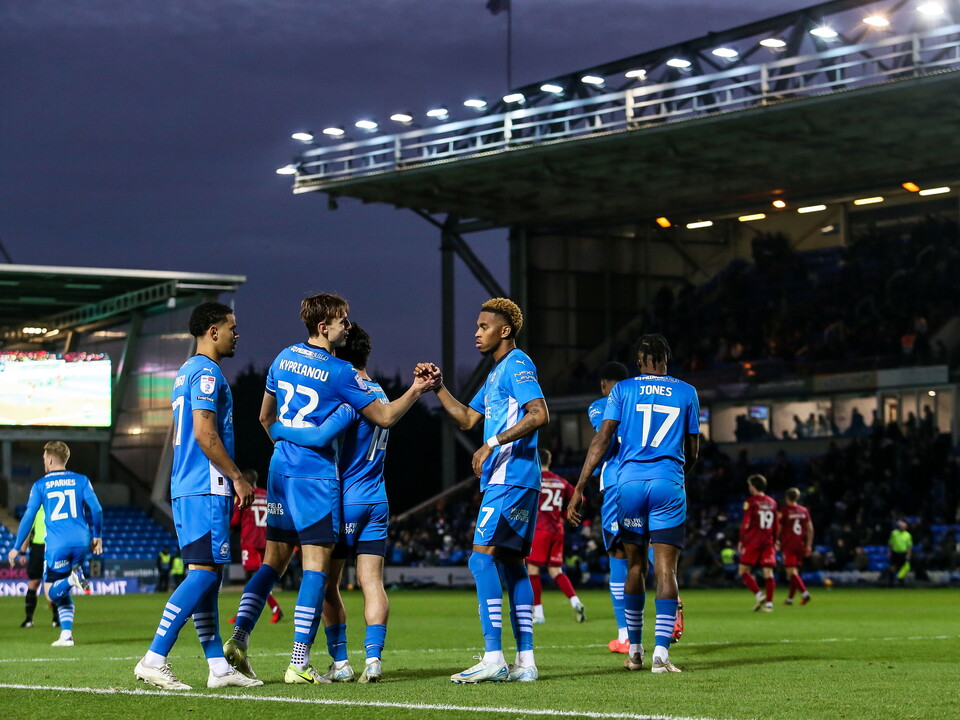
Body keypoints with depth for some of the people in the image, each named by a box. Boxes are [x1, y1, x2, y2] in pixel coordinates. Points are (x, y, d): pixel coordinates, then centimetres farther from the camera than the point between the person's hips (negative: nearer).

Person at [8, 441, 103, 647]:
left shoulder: (40, 485, 5)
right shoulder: (81, 481, 9)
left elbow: (28, 518, 3)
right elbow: (96, 509, 2)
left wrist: (17, 548, 10)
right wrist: (97, 537, 15)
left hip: (56, 545, -3)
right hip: (81, 542, 3)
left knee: (52, 593, 8)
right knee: (63, 593, 17)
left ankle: (72, 579, -25)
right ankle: (66, 635, 1)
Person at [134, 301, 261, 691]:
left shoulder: (186, 373, 21)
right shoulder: (207, 372, -10)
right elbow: (204, 433, -18)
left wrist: (230, 479, 24)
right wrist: (238, 478, -12)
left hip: (187, 488, 10)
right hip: (207, 488, -10)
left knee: (207, 573, 8)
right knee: (205, 572, -12)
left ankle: (218, 666, 9)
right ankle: (154, 659, -16)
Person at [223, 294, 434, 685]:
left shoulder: (284, 358, 10)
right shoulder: (340, 372, -10)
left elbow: (265, 417, 20)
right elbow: (385, 417, -4)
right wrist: (416, 390, 5)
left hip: (280, 472, 7)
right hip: (315, 475, -7)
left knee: (273, 562, 13)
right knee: (316, 568, -4)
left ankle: (238, 638, 0)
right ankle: (299, 664, -7)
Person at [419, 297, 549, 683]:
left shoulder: (517, 365, -9)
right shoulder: (497, 372, 22)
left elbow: (539, 414, -21)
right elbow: (467, 419, 28)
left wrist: (493, 444, -22)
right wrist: (438, 387, 17)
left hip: (510, 477, -10)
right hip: (506, 478, 10)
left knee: (482, 556, -14)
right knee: (511, 563, 8)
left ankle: (494, 658, -17)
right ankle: (525, 661, 8)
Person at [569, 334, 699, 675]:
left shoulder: (623, 389, 6)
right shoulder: (686, 393, 10)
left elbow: (602, 440, -1)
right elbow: (692, 450, 16)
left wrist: (579, 488, -2)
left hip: (630, 483, 1)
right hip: (669, 484, -1)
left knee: (635, 567, 12)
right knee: (665, 570, -4)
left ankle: (634, 650, 18)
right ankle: (661, 653, -14)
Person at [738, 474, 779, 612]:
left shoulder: (750, 502, -3)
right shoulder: (772, 502, 13)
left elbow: (746, 524, -9)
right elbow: (777, 526, 15)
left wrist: (741, 541, -3)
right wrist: (774, 541, 24)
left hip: (753, 540, -5)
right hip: (768, 541, 5)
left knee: (743, 571, 1)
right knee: (768, 572, 1)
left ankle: (759, 595, -14)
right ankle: (769, 603, -4)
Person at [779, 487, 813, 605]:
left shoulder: (785, 511, -6)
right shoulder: (804, 511, 8)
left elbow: (778, 529, -3)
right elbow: (810, 528, 7)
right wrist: (809, 545, 12)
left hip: (788, 546, -5)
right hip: (800, 545, 5)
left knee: (791, 572, -9)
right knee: (794, 571, 13)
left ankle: (804, 592, -27)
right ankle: (790, 598, 18)